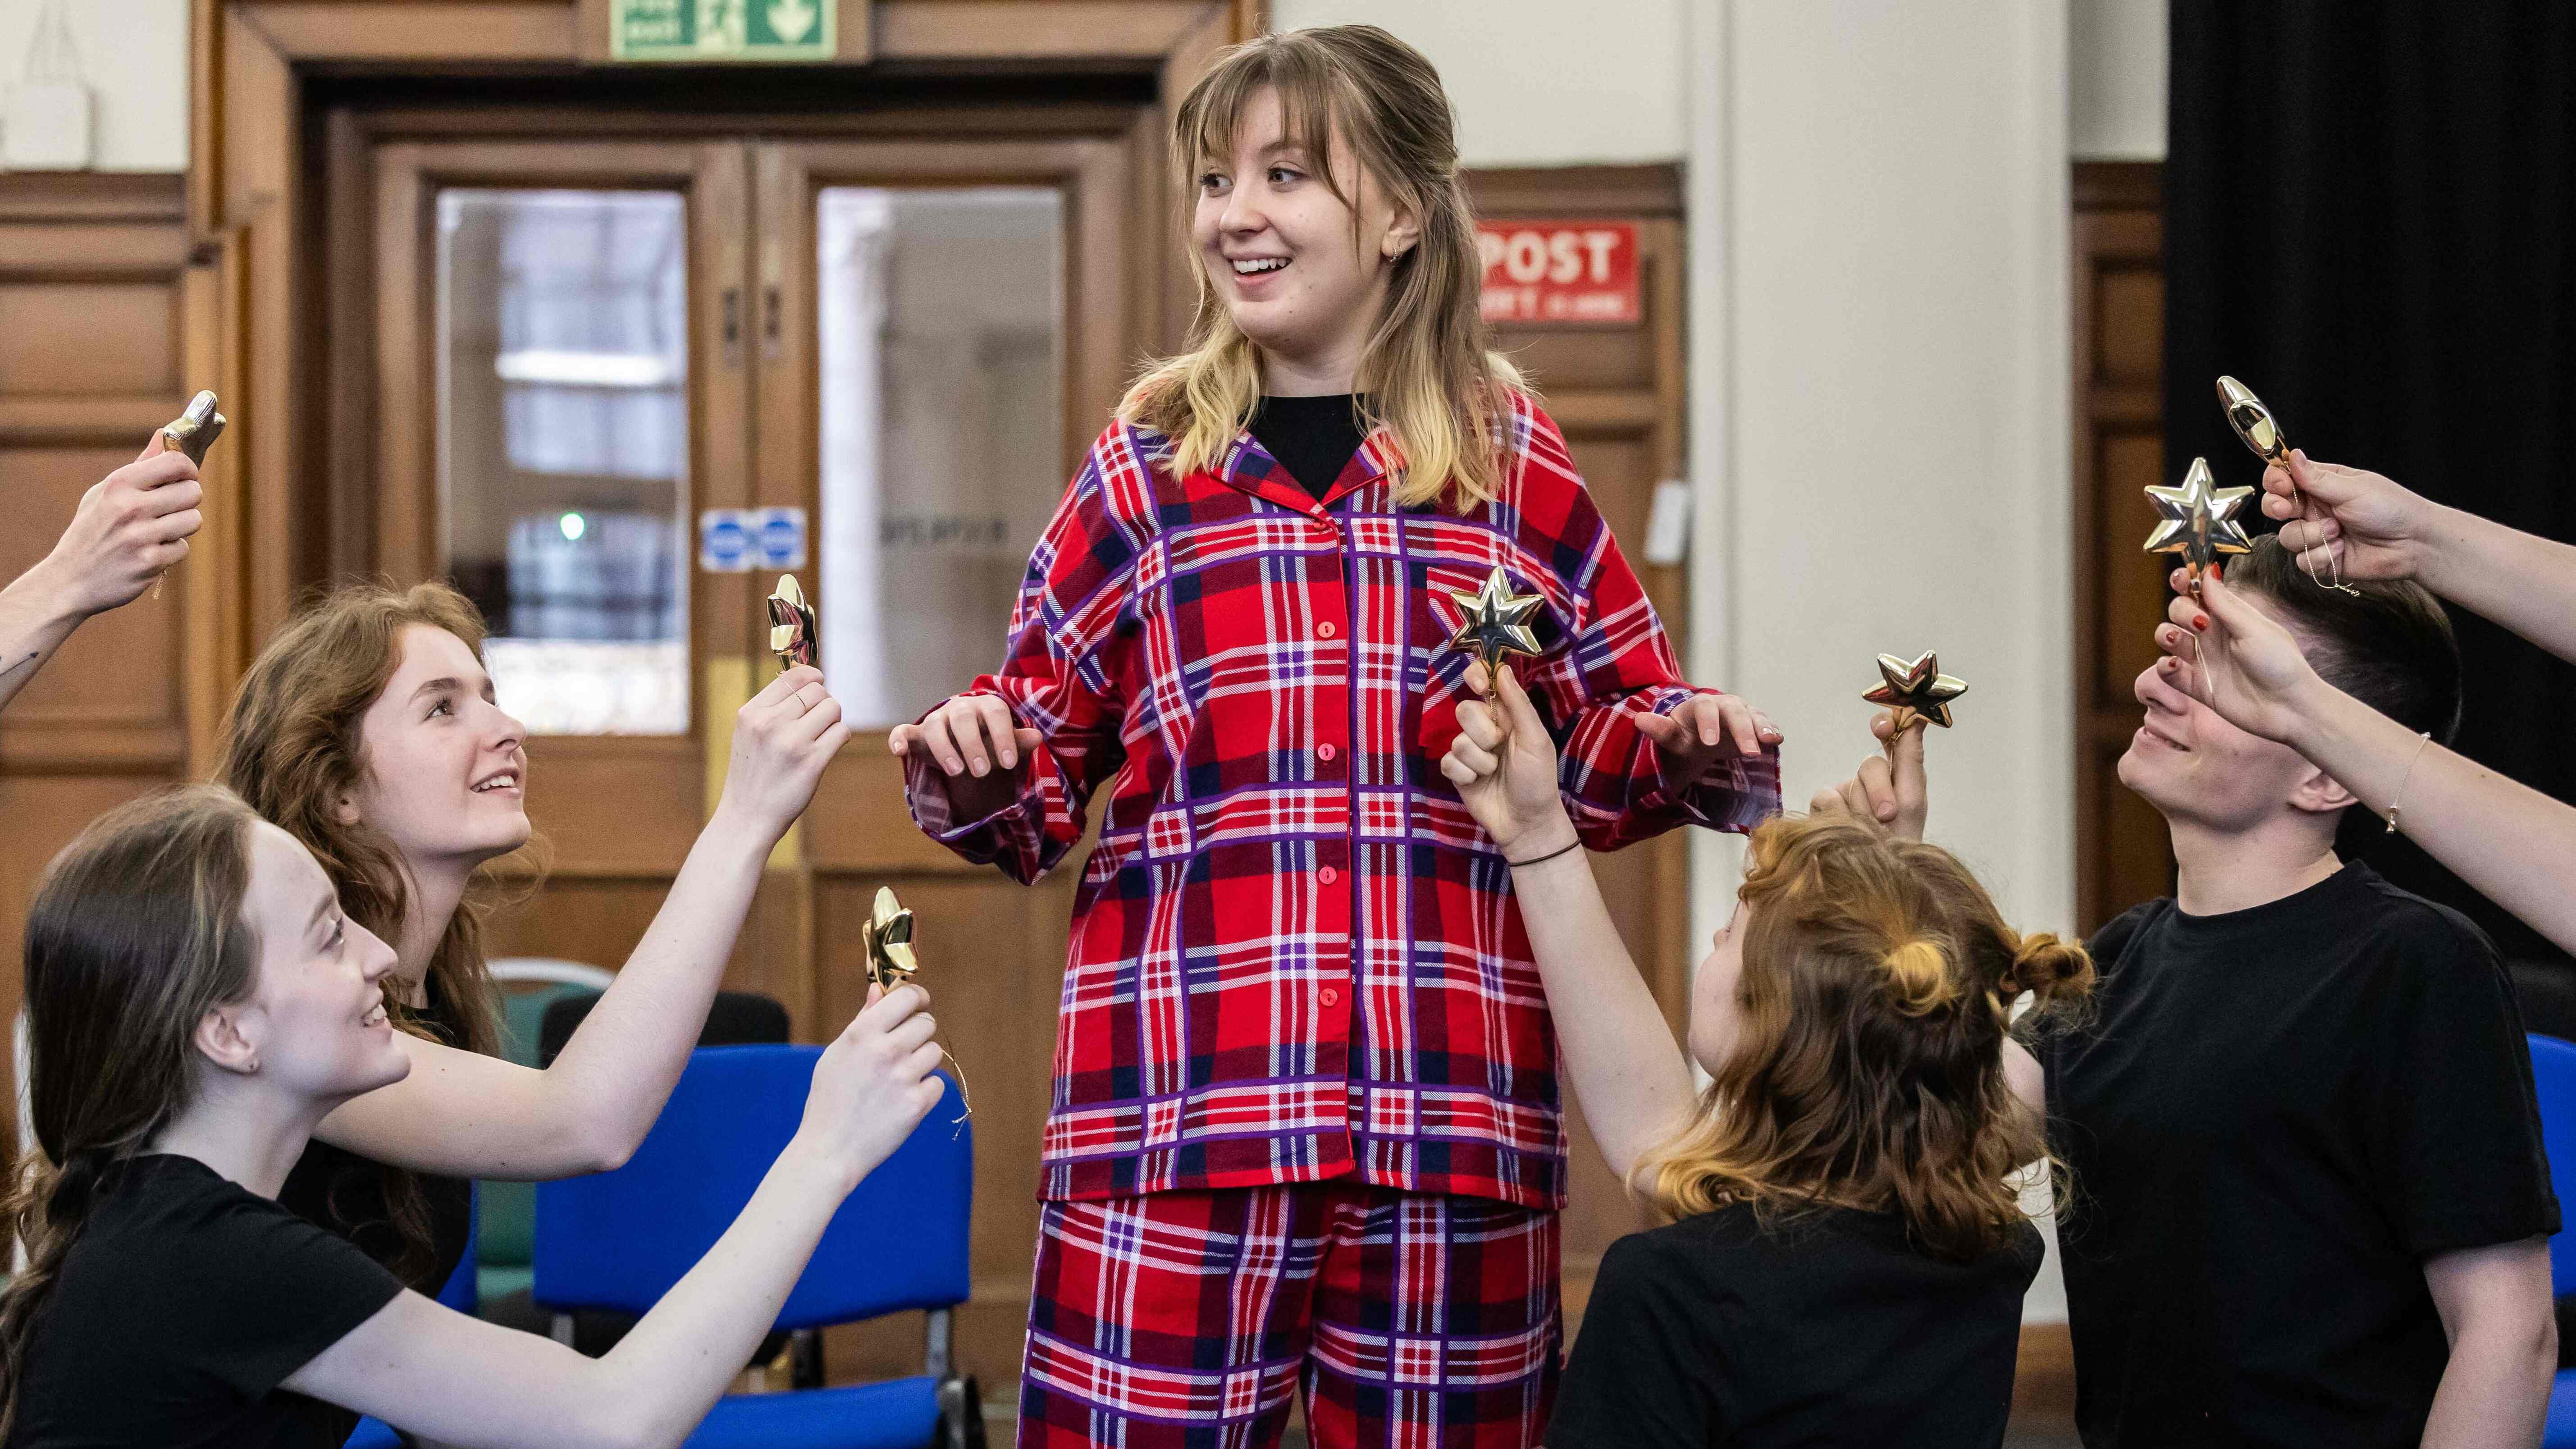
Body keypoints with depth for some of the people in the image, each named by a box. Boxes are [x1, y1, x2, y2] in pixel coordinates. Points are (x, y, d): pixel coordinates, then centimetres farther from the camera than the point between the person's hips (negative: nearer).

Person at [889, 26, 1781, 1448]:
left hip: (1450, 1112, 0)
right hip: (1176, 1103, 0)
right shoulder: (1146, 463, 10)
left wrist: (1685, 750, -4)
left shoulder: (1510, 462, 9)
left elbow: (1610, 753, 17)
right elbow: (1043, 770, 15)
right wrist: (975, 771, -7)